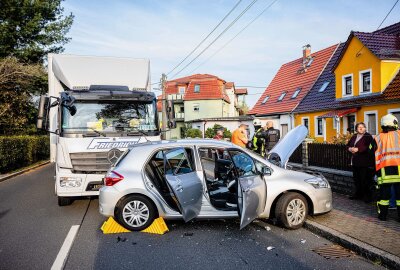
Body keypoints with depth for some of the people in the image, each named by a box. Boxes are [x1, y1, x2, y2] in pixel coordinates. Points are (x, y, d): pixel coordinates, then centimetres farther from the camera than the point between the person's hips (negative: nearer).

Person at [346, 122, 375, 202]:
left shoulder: (368, 137, -7)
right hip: (355, 162, 7)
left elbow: (369, 147, -20)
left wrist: (358, 149, -24)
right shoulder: (354, 137, 15)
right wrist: (350, 148, -3)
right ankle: (358, 194, 26)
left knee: (365, 180, -4)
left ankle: (367, 196, 6)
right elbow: (348, 145, 19)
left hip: (364, 163, -7)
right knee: (356, 178, 14)